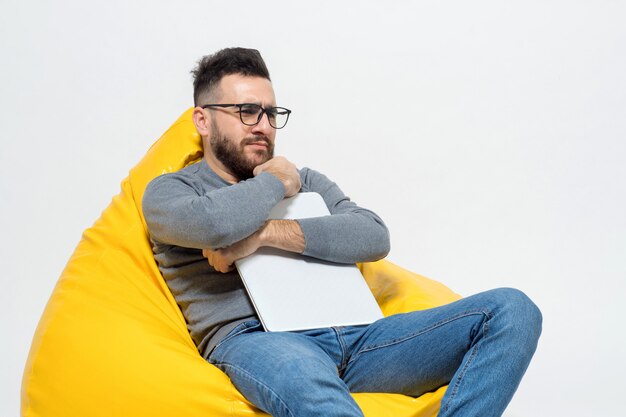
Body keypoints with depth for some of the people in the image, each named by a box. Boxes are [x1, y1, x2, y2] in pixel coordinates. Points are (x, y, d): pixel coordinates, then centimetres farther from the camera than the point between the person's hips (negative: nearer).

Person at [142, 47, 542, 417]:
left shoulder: (307, 182, 27)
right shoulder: (169, 191, 15)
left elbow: (375, 237, 6)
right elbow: (210, 224, -13)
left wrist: (266, 233, -5)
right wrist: (273, 182, 7)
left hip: (351, 333, 5)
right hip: (254, 339, -5)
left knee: (511, 309, -13)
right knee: (301, 378, -44)